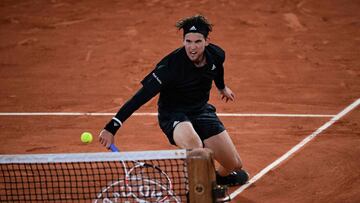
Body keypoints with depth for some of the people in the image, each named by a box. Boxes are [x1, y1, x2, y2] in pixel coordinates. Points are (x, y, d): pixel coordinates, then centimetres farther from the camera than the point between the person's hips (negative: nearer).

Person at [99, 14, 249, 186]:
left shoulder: (216, 55, -14)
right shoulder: (171, 65, -31)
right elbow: (141, 97, -32)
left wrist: (222, 87, 36)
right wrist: (111, 128, -38)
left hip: (202, 109, 6)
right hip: (173, 113, -5)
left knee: (234, 164, 1)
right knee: (193, 143, -40)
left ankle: (220, 177, 37)